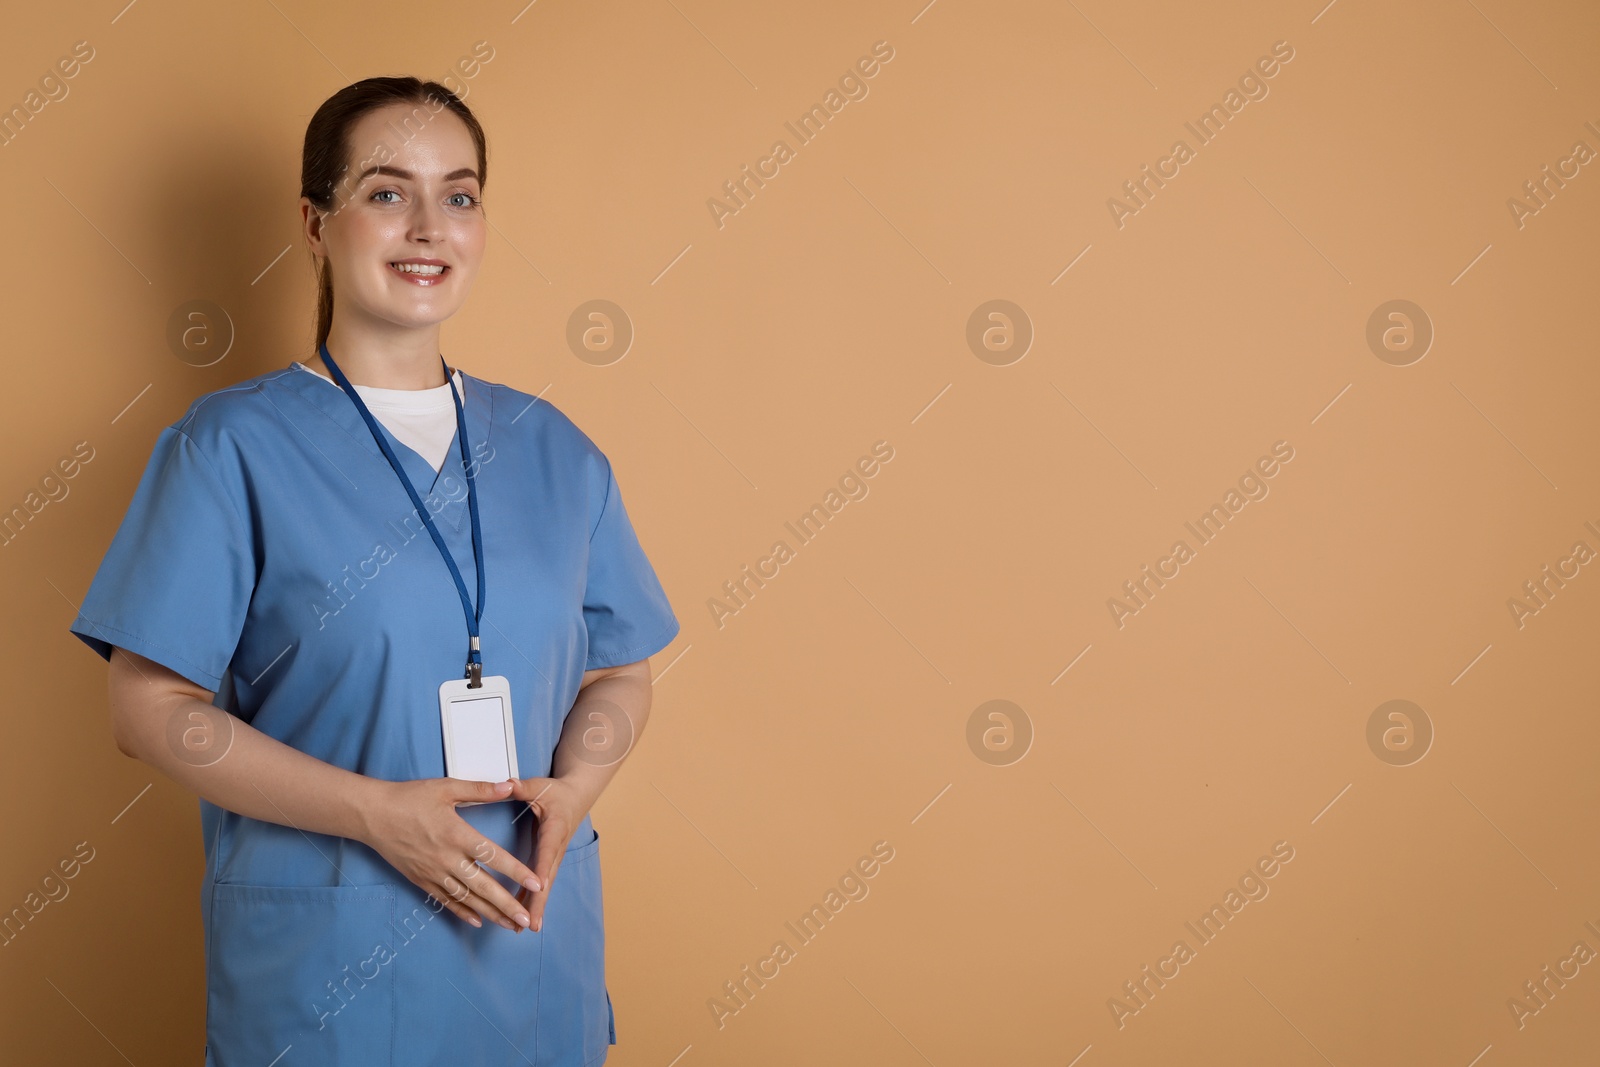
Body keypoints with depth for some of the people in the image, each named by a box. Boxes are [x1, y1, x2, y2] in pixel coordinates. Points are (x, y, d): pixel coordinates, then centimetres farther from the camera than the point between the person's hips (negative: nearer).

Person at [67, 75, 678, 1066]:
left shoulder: (555, 452, 6)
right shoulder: (233, 447, -5)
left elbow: (620, 671, 12)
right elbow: (151, 705, -9)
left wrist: (574, 785, -9)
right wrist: (376, 811, -18)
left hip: (535, 950, 4)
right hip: (321, 966, -4)